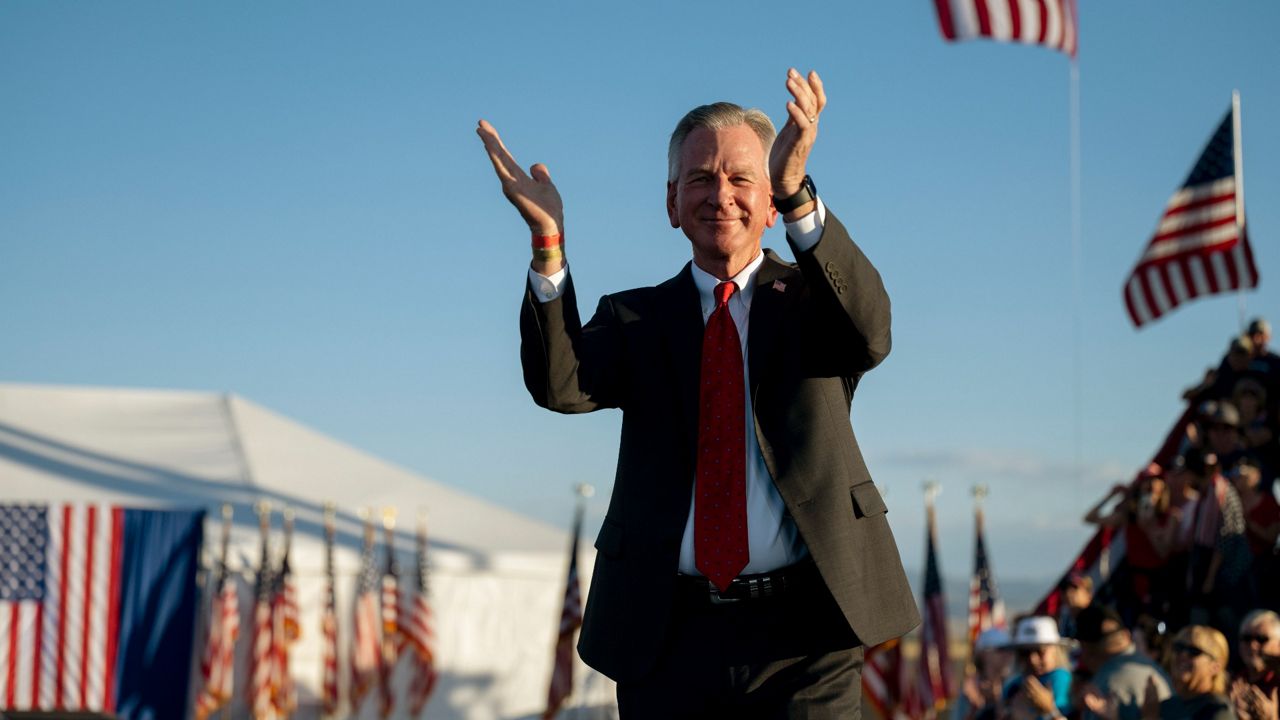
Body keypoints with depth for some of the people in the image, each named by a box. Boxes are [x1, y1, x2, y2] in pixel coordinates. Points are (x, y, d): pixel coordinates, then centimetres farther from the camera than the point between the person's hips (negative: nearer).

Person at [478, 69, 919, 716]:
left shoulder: (805, 298, 9)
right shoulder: (634, 319, 13)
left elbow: (869, 333, -15)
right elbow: (560, 385, -7)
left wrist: (798, 194, -30)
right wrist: (548, 244, -22)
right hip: (666, 639, 2)